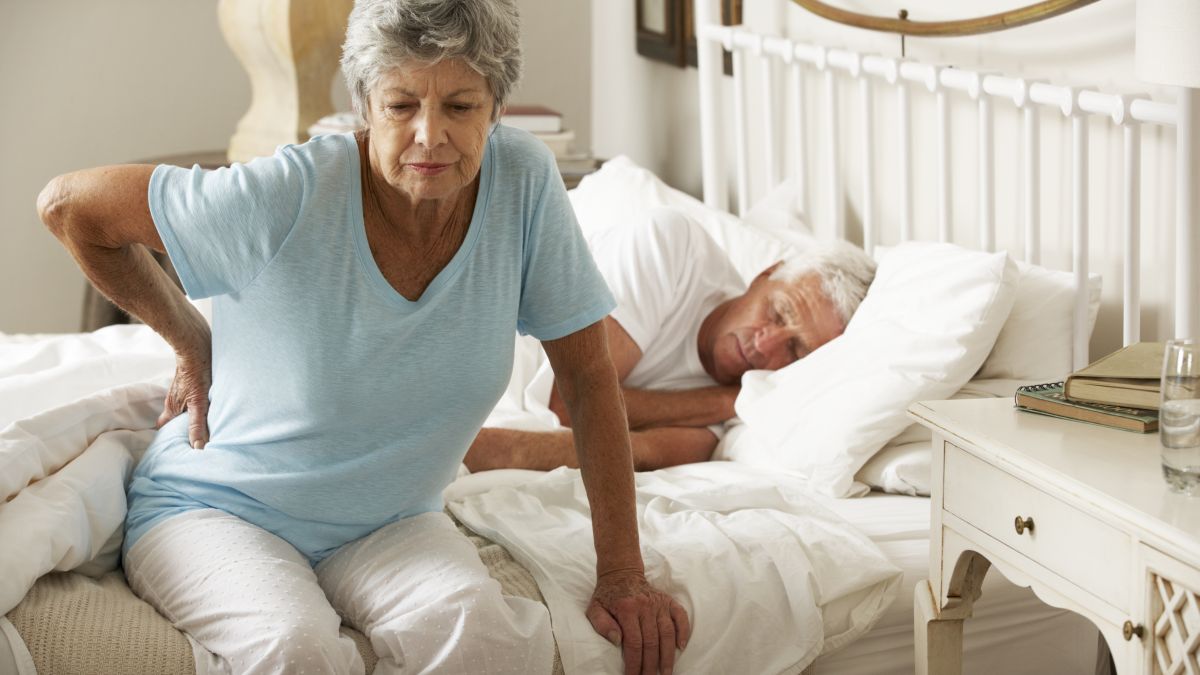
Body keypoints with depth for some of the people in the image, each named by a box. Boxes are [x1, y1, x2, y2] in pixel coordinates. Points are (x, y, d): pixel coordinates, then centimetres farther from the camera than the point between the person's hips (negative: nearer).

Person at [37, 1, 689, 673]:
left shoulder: (523, 178, -13)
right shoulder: (285, 198, -22)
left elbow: (590, 377, -6)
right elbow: (69, 205, -9)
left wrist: (623, 578, -8)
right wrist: (191, 339, -1)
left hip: (389, 522, 3)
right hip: (214, 510, -2)